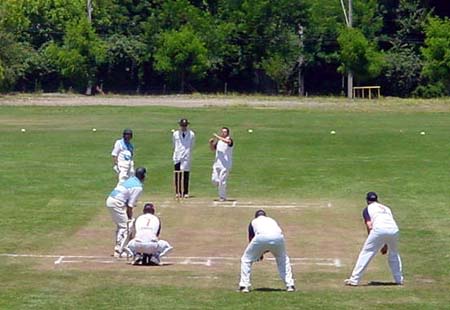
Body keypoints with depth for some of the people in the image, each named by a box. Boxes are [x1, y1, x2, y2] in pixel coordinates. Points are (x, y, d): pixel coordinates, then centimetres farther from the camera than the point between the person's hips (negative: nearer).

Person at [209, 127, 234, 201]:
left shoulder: (229, 139, -8)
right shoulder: (218, 140, 12)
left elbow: (227, 141, -33)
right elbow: (213, 149, 22)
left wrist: (218, 137, -29)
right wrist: (211, 143, 2)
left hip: (226, 164, -6)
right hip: (217, 163, 6)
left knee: (222, 180, -8)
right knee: (214, 180, 3)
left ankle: (222, 197, 3)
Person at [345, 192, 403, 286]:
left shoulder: (368, 209, 19)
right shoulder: (386, 208, 34)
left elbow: (369, 226, 5)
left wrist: (371, 242, 12)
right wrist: (385, 245, 33)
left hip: (379, 229, -4)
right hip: (394, 230, 5)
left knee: (366, 253, 2)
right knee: (394, 254, 28)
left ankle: (354, 279, -3)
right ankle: (399, 279, 29)